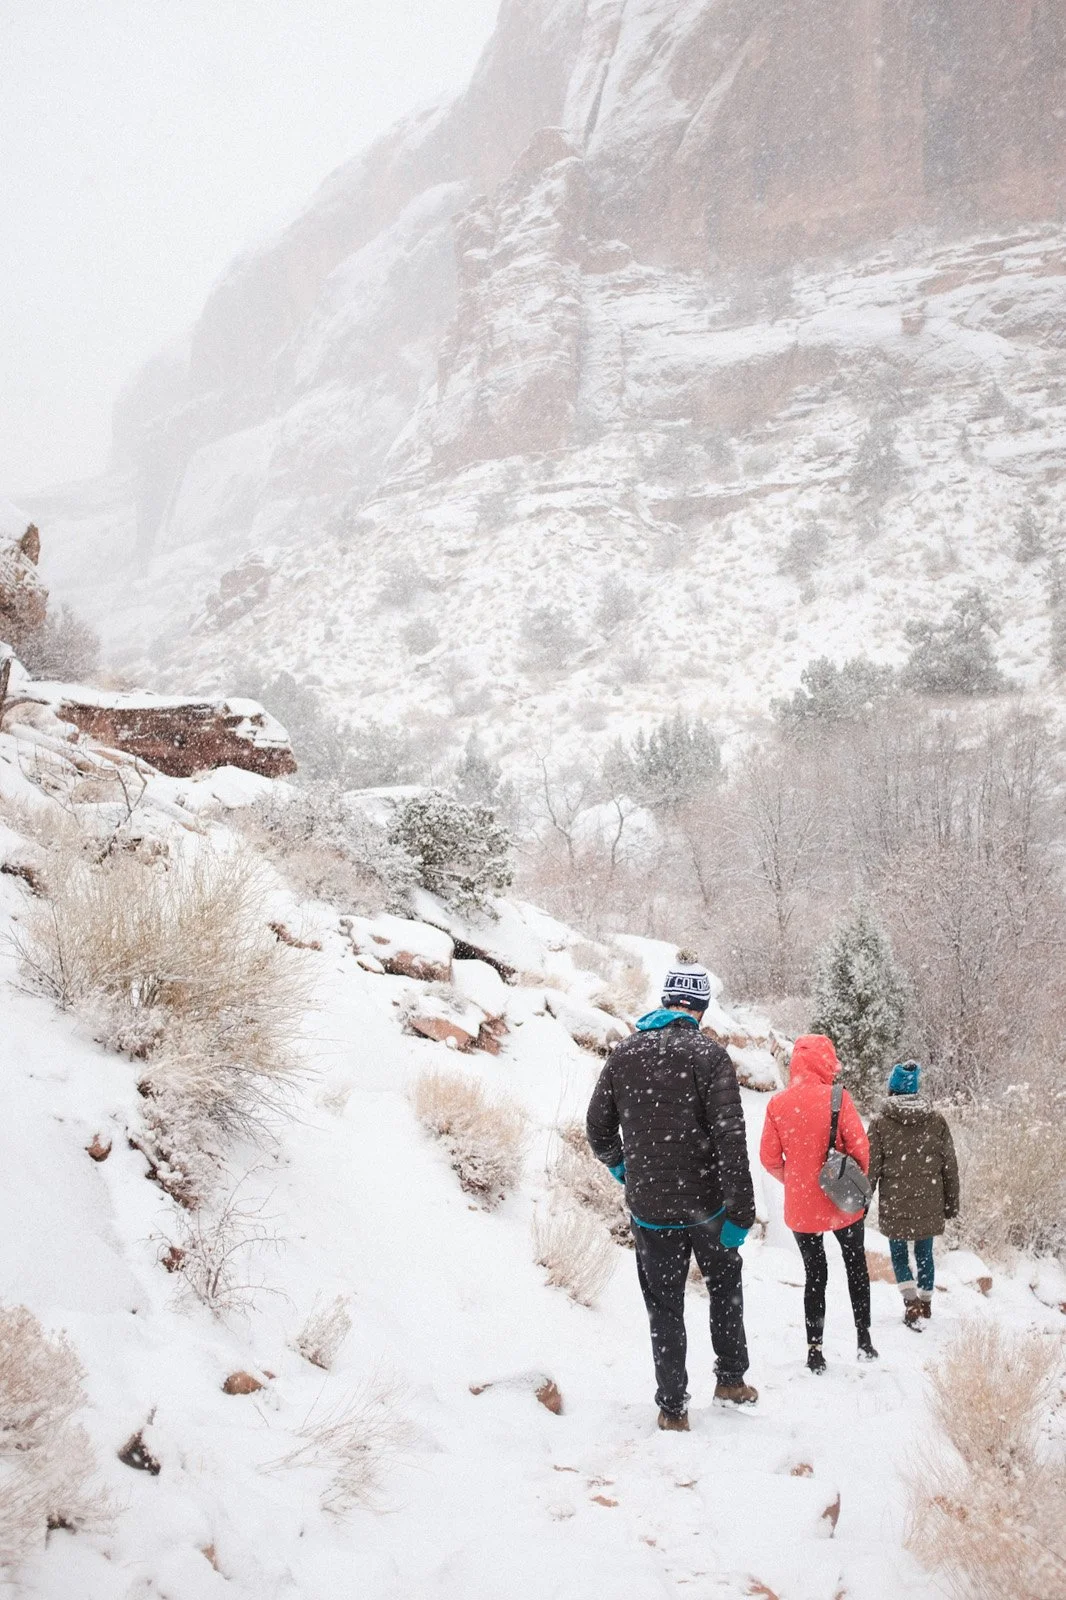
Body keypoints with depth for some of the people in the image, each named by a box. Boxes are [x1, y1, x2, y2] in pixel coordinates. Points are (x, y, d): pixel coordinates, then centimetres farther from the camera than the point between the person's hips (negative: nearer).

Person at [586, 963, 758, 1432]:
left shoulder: (623, 1053, 0)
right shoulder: (709, 1055, -12)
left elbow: (598, 1128, 9)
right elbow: (730, 1138, -18)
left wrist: (617, 1164, 29)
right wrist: (740, 1213, -14)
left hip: (648, 1206, 2)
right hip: (706, 1203, -2)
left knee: (664, 1306, 14)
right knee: (725, 1286, 23)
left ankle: (673, 1408, 17)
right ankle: (731, 1379, 30)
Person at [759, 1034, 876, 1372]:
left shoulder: (778, 1104, -6)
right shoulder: (837, 1098, -13)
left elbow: (769, 1158, -5)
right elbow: (860, 1147, -12)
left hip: (801, 1207, 2)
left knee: (814, 1274, 14)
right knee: (857, 1268, 19)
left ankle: (814, 1349, 11)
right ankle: (864, 1339, 22)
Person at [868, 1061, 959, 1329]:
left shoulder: (881, 1122, -8)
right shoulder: (936, 1121, -1)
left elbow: (871, 1168, -5)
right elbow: (950, 1166, 5)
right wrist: (951, 1203, 15)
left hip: (895, 1205, -2)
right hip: (929, 1204, 2)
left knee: (899, 1252, 11)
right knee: (925, 1253, 17)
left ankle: (911, 1302, -5)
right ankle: (925, 1302, 30)